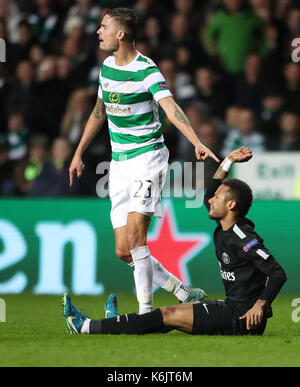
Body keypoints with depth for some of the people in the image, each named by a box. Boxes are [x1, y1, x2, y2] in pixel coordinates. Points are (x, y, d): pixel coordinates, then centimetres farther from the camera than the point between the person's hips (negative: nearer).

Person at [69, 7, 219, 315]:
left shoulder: (147, 71, -14)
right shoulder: (107, 67, 9)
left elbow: (171, 108, -28)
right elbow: (99, 111, 23)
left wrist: (197, 143, -43)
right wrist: (79, 154, 25)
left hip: (147, 156, -7)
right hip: (119, 162, 7)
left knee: (135, 235, -20)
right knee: (123, 251, 2)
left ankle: (146, 312, -13)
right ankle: (184, 293, 15)